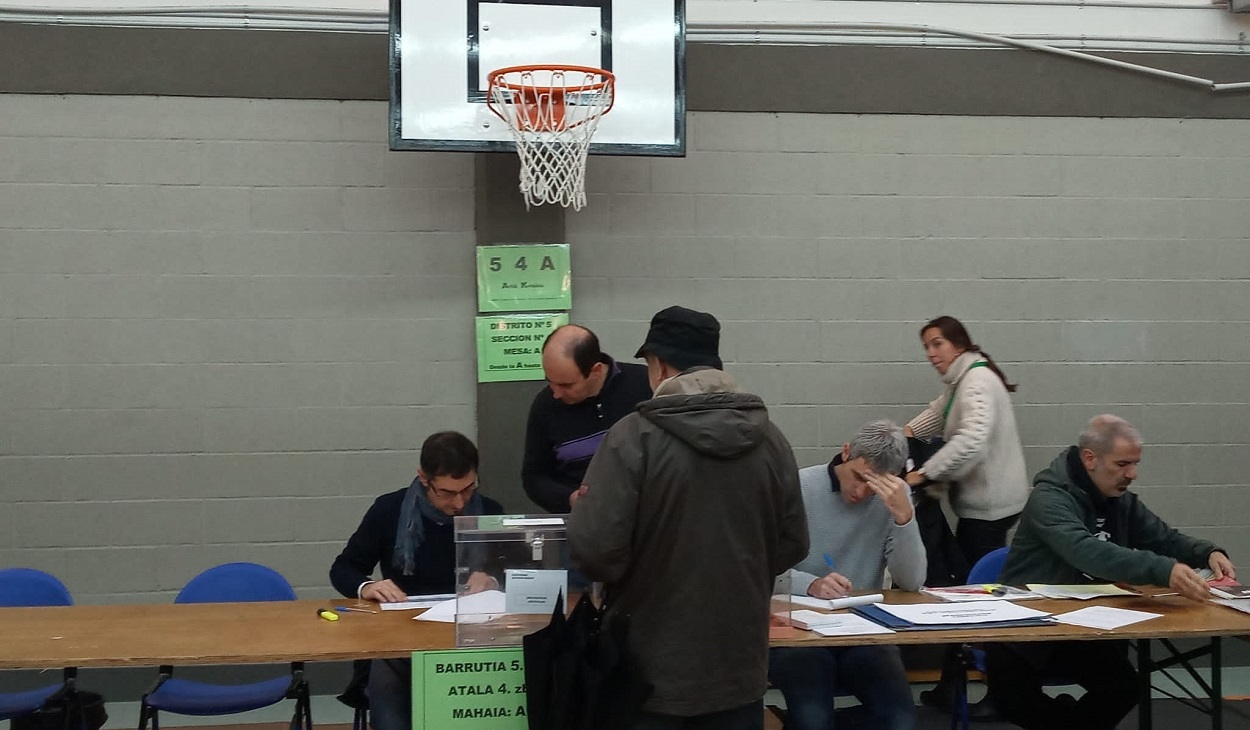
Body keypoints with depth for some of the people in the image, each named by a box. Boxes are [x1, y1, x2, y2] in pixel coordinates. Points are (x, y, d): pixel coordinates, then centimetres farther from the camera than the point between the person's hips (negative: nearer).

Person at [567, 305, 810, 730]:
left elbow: (595, 550, -19)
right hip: (740, 665, 4)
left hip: (653, 670, -3)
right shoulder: (770, 437, -2)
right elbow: (792, 546, 5)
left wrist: (583, 508, 3)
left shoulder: (634, 436, -16)